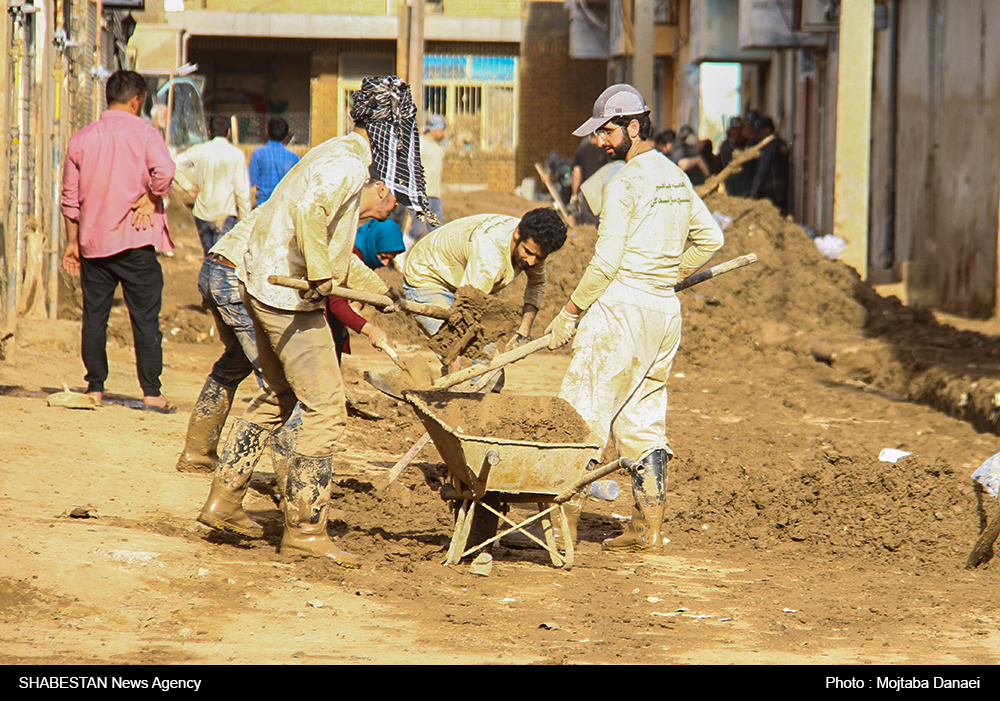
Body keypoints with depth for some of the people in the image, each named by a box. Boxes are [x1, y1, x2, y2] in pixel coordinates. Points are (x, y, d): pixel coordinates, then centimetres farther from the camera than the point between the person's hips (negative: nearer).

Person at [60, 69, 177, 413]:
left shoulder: (81, 138, 8)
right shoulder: (143, 133, -4)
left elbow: (70, 198, 10)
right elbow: (163, 172, -22)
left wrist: (73, 242, 16)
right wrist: (150, 200, -5)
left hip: (93, 242, 4)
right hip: (135, 242, -4)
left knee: (94, 316, 11)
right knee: (145, 317, 0)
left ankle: (95, 387, 12)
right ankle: (151, 392, -2)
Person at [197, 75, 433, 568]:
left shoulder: (341, 157, 17)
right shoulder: (348, 165, -15)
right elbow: (308, 210, -33)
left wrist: (376, 288, 32)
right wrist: (320, 274, -25)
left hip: (262, 283, 11)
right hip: (289, 297, -11)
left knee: (278, 395, 24)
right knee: (325, 409, -6)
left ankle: (223, 500, 30)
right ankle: (304, 529, -2)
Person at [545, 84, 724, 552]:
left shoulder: (625, 183, -12)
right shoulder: (676, 178, 14)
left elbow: (606, 262, -15)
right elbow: (710, 239, 22)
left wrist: (571, 311, -7)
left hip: (623, 304, -8)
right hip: (666, 310, 8)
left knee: (584, 413, -6)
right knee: (644, 419, 11)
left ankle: (564, 520, -8)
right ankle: (648, 526, 10)